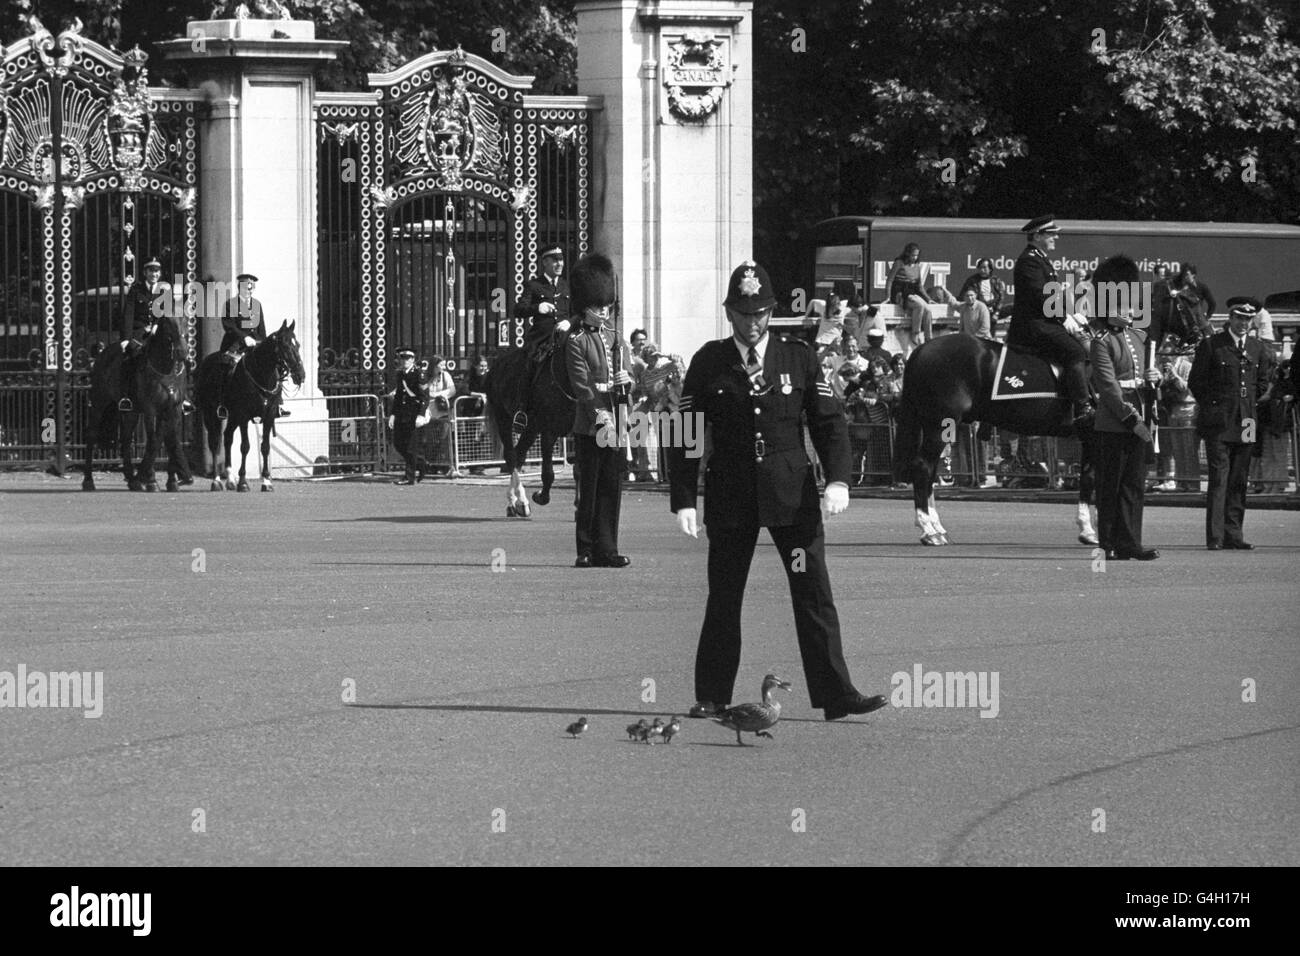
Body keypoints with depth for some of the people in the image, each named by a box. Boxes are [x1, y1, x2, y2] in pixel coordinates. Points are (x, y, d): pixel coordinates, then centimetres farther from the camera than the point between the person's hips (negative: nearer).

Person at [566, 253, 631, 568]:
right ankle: (586, 551, 0)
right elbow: (581, 384, -11)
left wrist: (625, 382, -8)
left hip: (616, 424, 5)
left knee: (612, 488, 5)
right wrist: (599, 413, -22)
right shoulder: (577, 342, -2)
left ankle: (606, 550, 9)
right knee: (589, 489, -3)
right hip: (590, 424, -5)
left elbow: (628, 376, 17)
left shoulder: (617, 340, 17)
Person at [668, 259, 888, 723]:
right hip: (730, 495, 0)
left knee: (814, 594, -4)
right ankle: (712, 697, 16)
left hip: (792, 491, 0)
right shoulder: (708, 363, 3)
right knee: (724, 597, 5)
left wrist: (838, 478, -10)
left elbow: (829, 421, 6)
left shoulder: (799, 357, 5)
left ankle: (836, 695, -4)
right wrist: (683, 501, -3)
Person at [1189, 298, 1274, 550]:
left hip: (1245, 424, 5)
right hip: (1218, 424, -5)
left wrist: (1250, 404, 15)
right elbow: (1196, 382, 1)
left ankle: (1233, 535, 9)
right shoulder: (1211, 346, -2)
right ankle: (1214, 537, -11)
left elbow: (1262, 383, 24)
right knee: (1219, 479, -10)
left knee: (1238, 481, 5)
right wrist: (1212, 406, 2)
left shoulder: (1258, 349, 11)